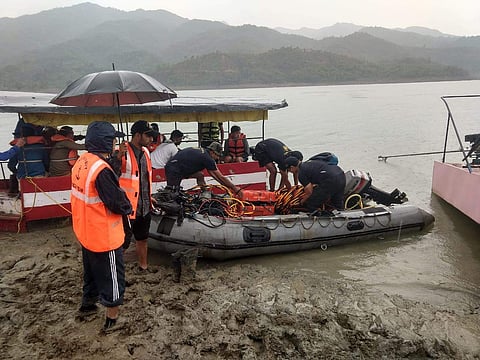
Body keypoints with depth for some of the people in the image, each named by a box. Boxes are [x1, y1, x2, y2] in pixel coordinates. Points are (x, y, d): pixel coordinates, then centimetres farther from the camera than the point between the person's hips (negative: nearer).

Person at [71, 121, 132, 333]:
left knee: (92, 270, 28)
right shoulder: (101, 169, -27)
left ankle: (88, 305, 47)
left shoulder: (82, 162, 0)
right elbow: (117, 202, -23)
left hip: (86, 232, 9)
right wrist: (128, 208, -2)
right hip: (104, 236, -9)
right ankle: (112, 321, 22)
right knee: (113, 276, 8)